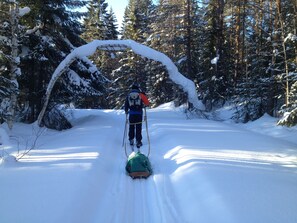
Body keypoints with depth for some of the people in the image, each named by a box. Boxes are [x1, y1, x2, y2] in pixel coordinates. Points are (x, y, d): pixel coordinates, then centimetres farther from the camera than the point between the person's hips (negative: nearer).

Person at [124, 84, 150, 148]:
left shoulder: (128, 95, 10)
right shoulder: (141, 94, 3)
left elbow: (126, 104, 10)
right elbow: (147, 103, -4)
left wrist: (126, 111, 27)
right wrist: (142, 105, 16)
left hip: (131, 113, 2)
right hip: (139, 113, -2)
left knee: (131, 127, 14)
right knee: (138, 128, 1)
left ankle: (131, 140, 15)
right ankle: (138, 141, -2)